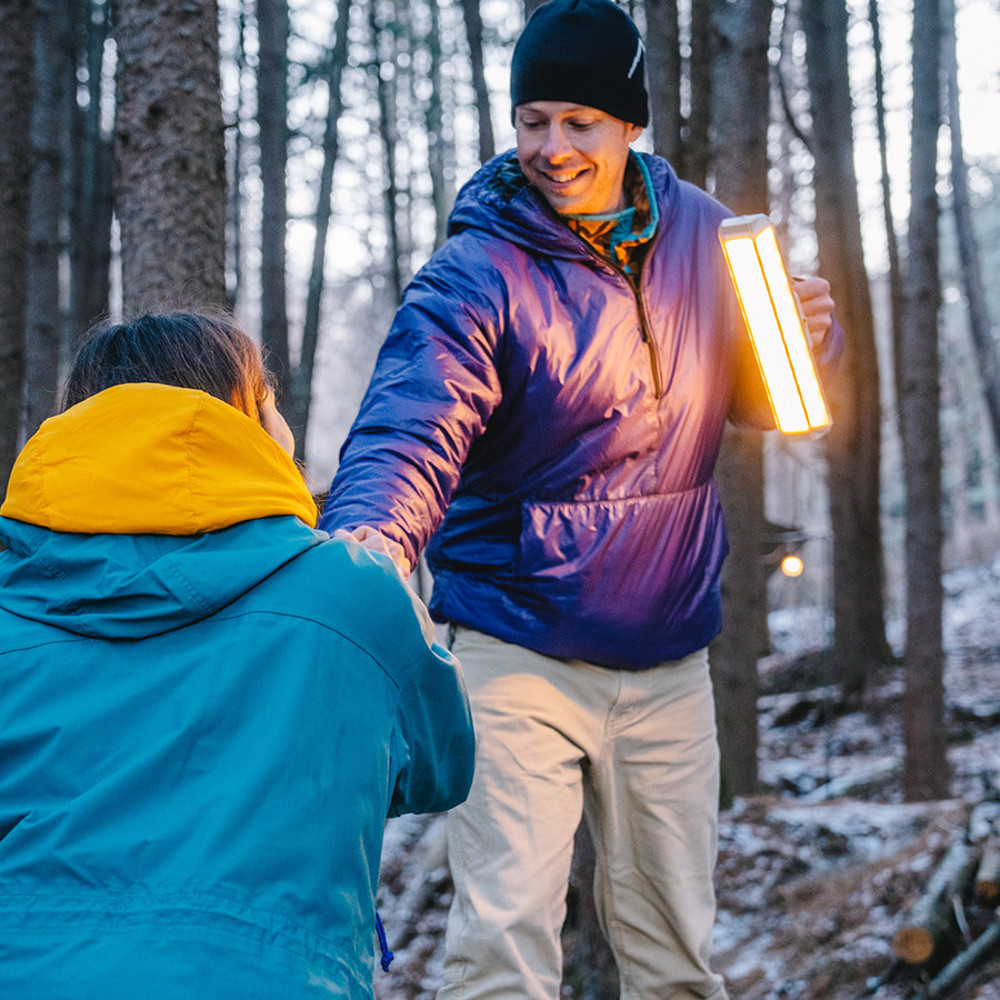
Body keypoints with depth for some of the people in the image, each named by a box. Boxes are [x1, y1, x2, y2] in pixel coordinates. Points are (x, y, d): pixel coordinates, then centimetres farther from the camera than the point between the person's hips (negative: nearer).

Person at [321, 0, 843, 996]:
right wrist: (369, 541, -47)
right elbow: (411, 430, -26)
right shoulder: (475, 274, -12)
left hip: (669, 661, 5)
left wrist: (807, 336, -7)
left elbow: (761, 399, 15)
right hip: (518, 655, -4)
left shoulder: (699, 233, 3)